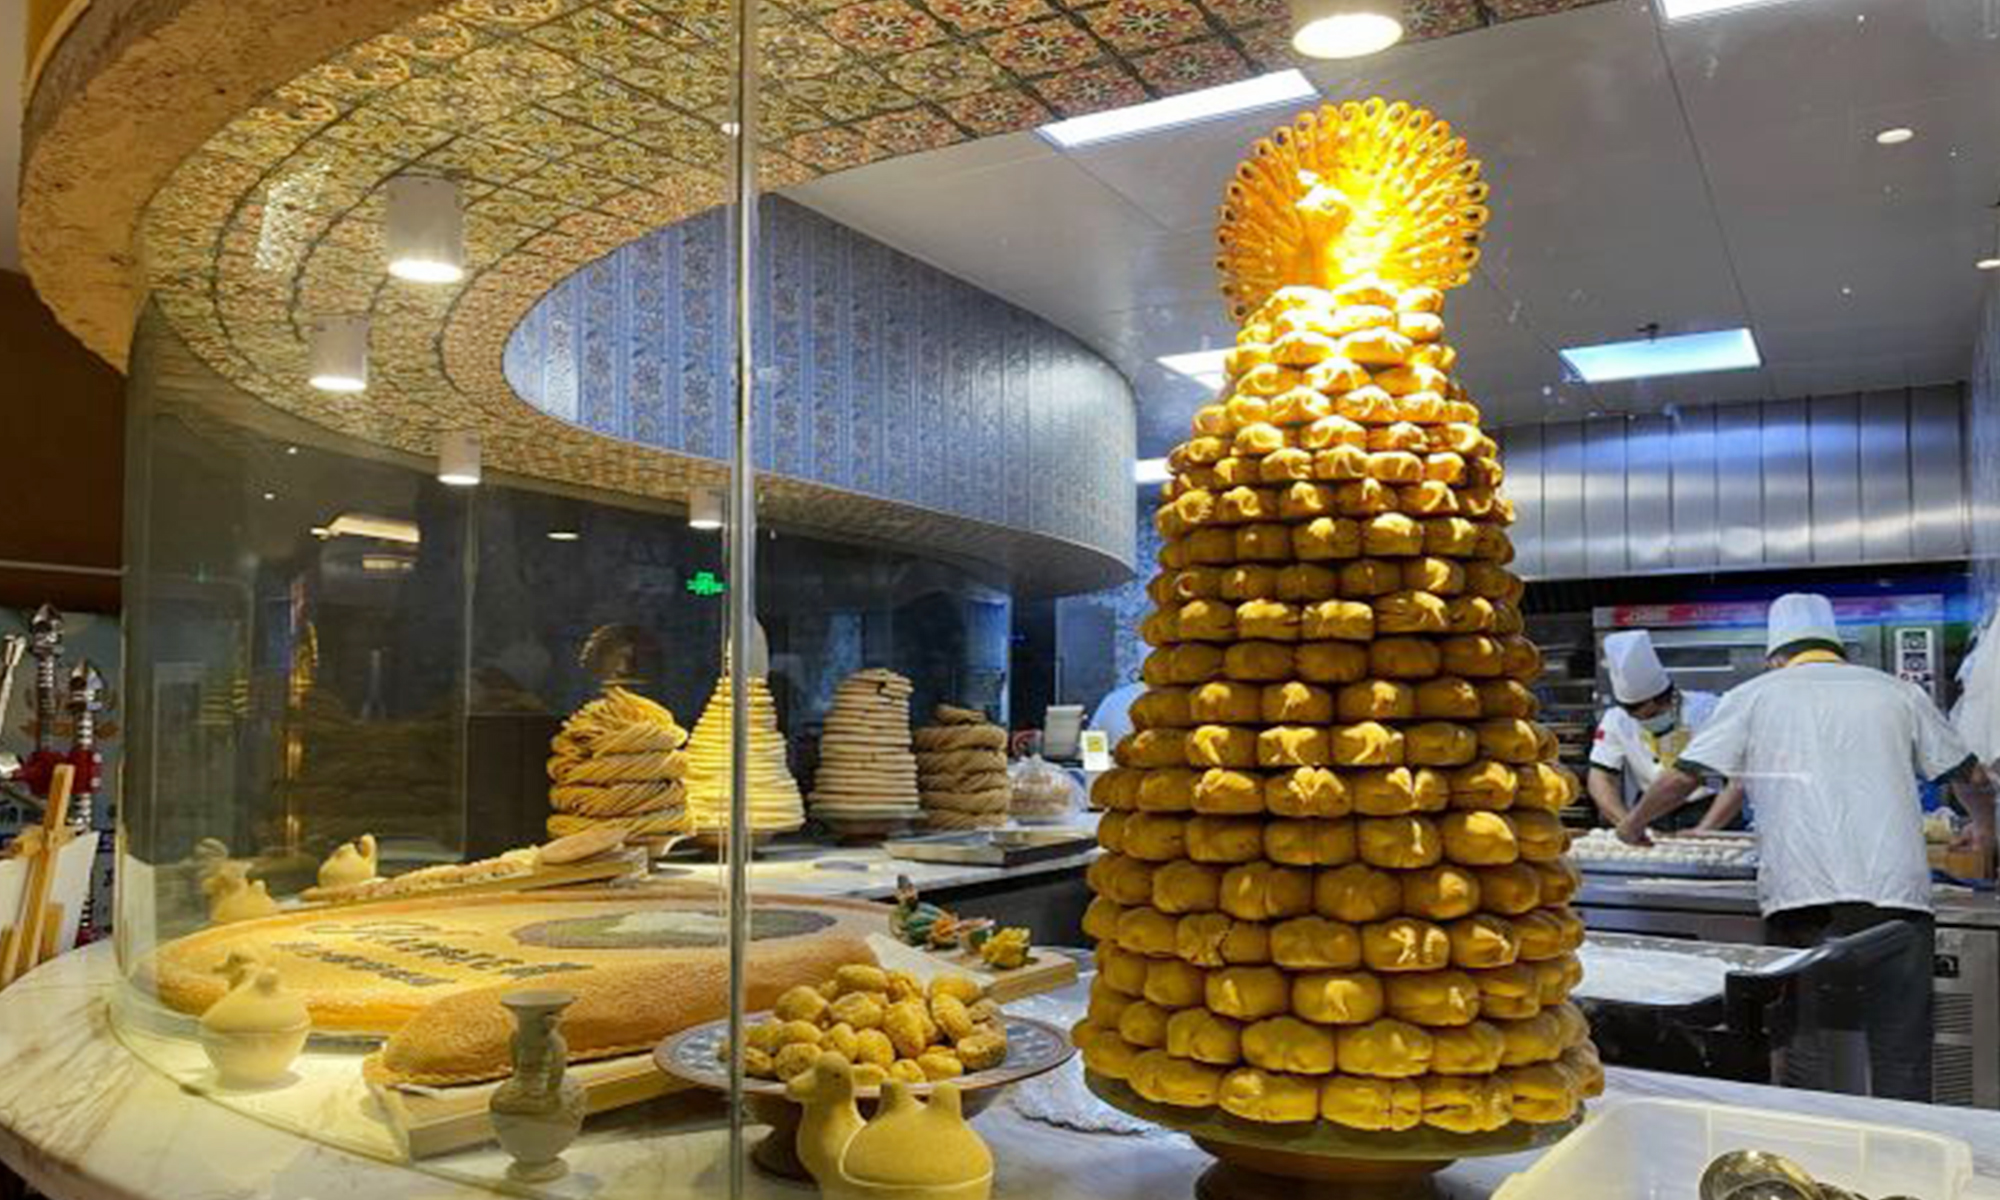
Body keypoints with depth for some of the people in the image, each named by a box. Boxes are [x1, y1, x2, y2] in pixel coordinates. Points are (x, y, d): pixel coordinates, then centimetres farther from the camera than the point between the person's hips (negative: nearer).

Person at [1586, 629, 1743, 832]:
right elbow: (1600, 779, -4)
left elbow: (1739, 782, -14)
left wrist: (1702, 832, -25)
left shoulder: (1709, 711, -10)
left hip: (1712, 814, -3)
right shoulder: (1616, 720, -2)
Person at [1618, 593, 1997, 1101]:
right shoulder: (1896, 691, 18)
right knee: (1901, 1064, 6)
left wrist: (1634, 823, 23)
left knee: (1805, 1062, 7)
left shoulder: (1754, 696, 11)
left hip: (1801, 896, -2)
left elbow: (1681, 777, 6)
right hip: (1897, 896, 2)